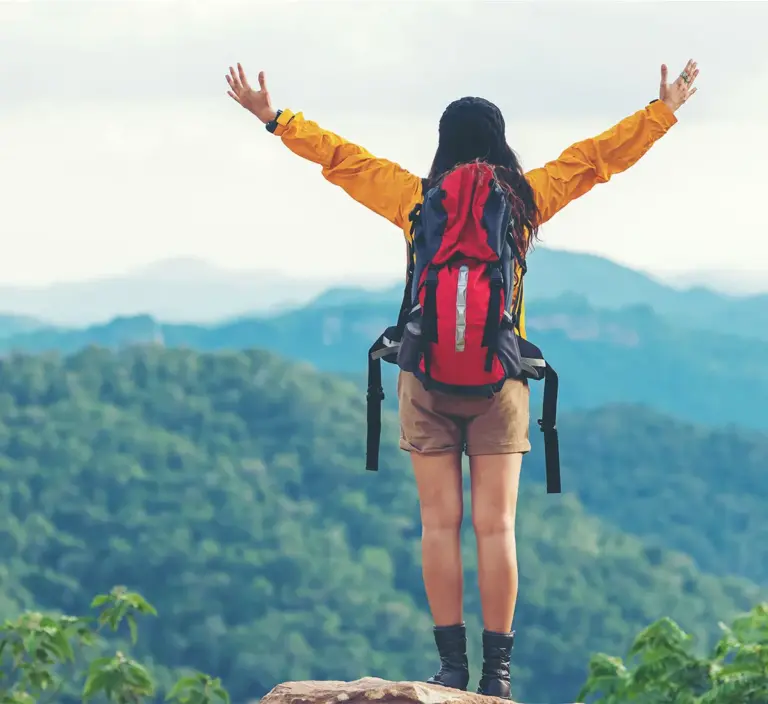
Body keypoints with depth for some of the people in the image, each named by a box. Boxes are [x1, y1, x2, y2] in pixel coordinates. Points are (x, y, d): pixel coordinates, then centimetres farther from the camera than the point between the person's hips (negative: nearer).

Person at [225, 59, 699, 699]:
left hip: (427, 379, 0)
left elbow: (338, 156, 12)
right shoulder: (525, 197, 3)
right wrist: (665, 111, 25)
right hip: (500, 381, 0)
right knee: (495, 526, 0)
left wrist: (274, 118, 23)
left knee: (440, 523, 2)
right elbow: (601, 155, 13)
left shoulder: (413, 197, 2)